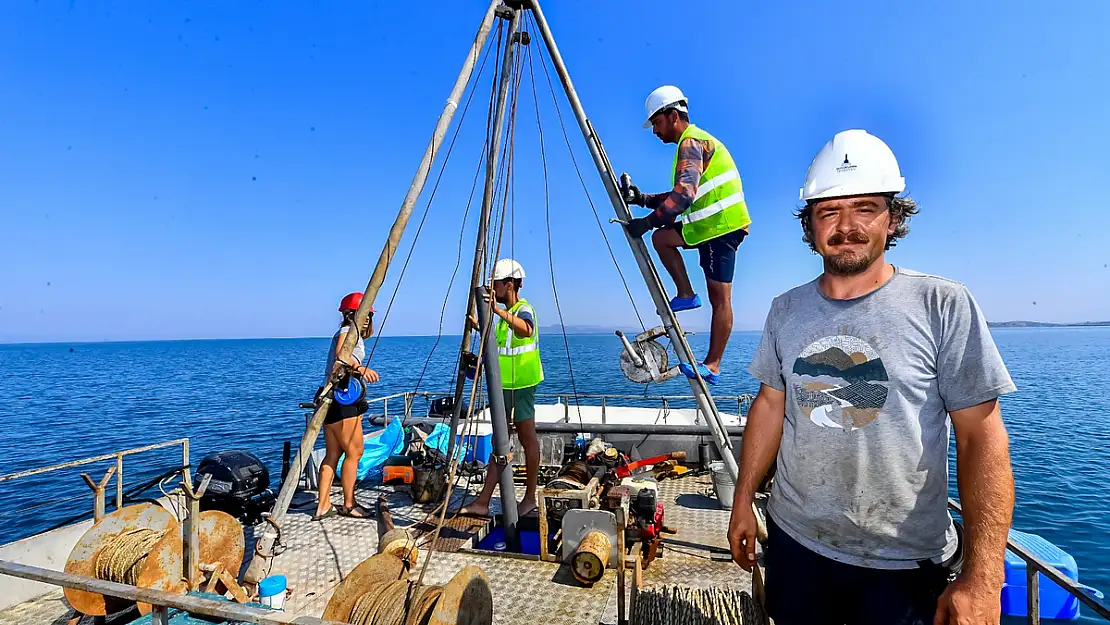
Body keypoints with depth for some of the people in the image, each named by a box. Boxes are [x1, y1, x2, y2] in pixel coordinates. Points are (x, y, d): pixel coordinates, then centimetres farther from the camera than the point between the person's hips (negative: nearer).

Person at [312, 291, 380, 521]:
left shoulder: (353, 332, 19)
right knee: (354, 452, -1)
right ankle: (349, 505, 9)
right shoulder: (348, 330, -8)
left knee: (333, 454, 10)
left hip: (333, 398, 10)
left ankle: (323, 507, 13)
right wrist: (360, 368, -40)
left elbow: (369, 332, 39)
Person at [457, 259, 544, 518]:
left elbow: (526, 330, -40)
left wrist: (497, 310, -44)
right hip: (504, 386, 10)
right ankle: (483, 502, 17)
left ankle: (530, 498, 11)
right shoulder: (508, 314, 16)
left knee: (528, 439, 0)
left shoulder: (524, 309, -14)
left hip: (521, 385, -10)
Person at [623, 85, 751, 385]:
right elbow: (682, 196, 21)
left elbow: (684, 194, -27)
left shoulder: (691, 142, -11)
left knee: (720, 297, -6)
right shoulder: (697, 141, 22)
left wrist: (646, 222, -25)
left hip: (722, 225, -10)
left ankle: (712, 366, 0)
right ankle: (686, 294, 10)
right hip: (712, 224, 10)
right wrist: (642, 198, 12)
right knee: (662, 236, 15)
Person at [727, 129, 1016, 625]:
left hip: (907, 564, -3)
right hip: (794, 542, 4)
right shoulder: (786, 310, 0)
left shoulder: (943, 305, -10)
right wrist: (743, 501, 6)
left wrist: (982, 579, -15)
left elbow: (981, 438, -11)